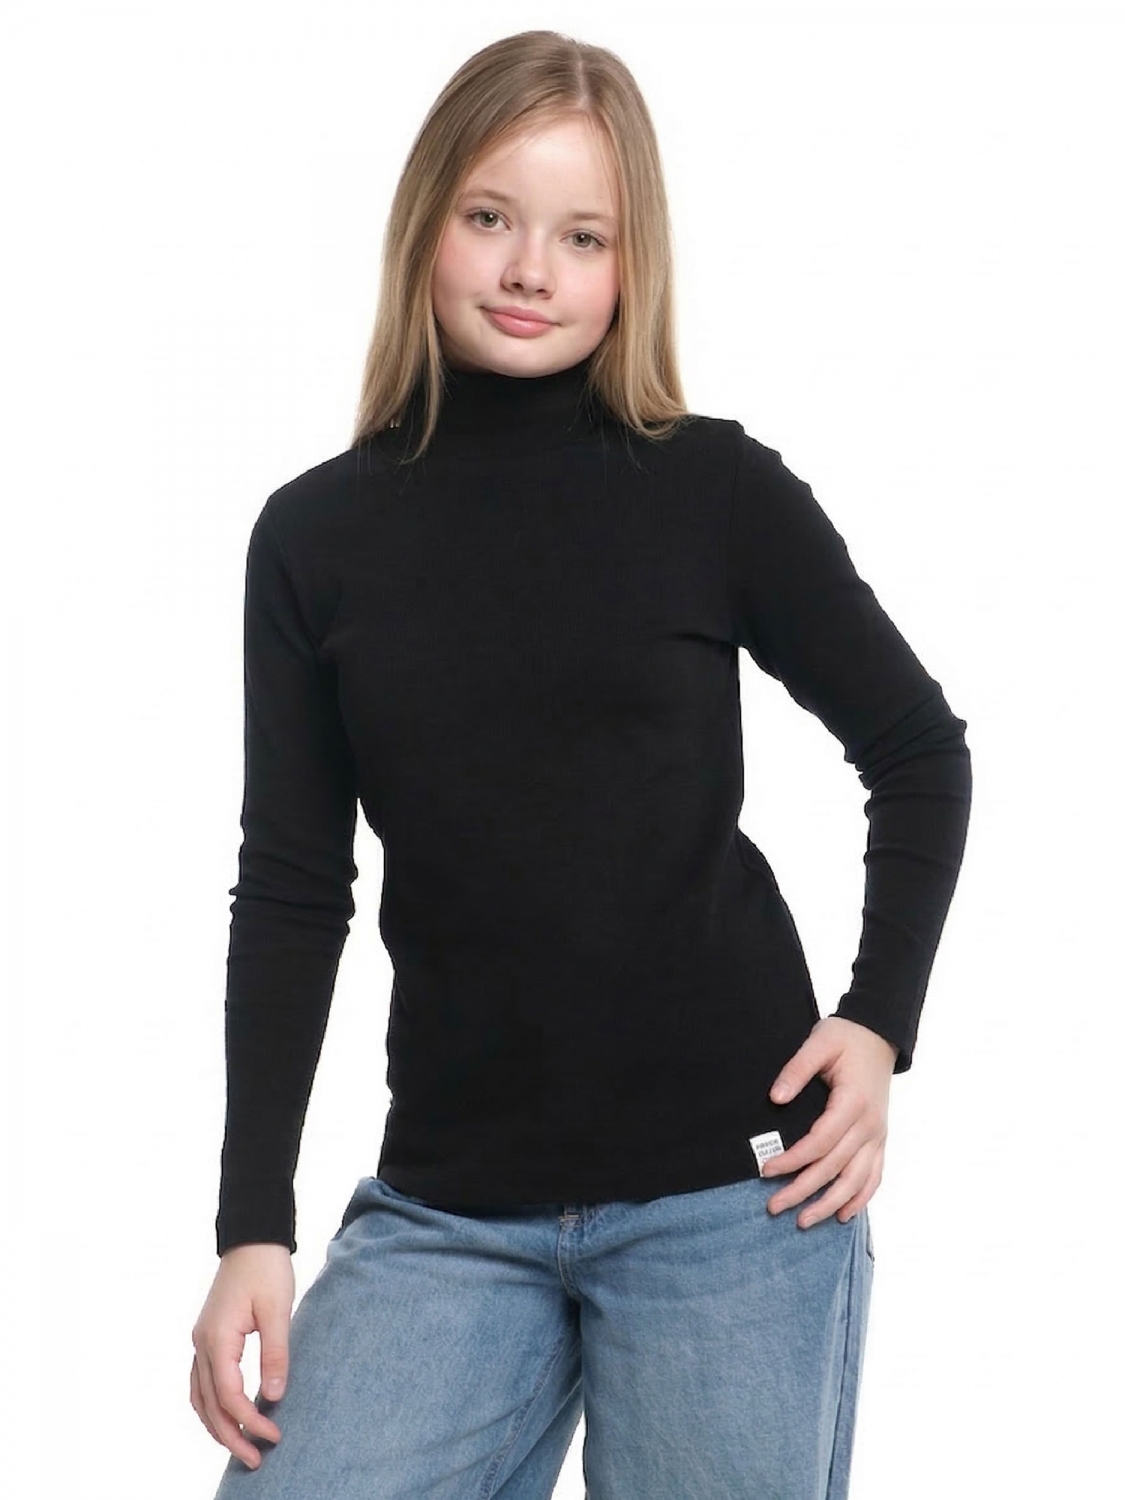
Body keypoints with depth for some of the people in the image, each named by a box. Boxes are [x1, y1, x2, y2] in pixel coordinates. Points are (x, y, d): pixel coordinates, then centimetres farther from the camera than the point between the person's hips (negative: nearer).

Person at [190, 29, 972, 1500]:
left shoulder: (717, 487, -1)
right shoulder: (316, 534, 4)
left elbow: (920, 749, 9)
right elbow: (291, 889, 6)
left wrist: (880, 1022, -3)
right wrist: (254, 1223, 2)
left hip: (730, 1186, -1)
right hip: (448, 1209, 2)